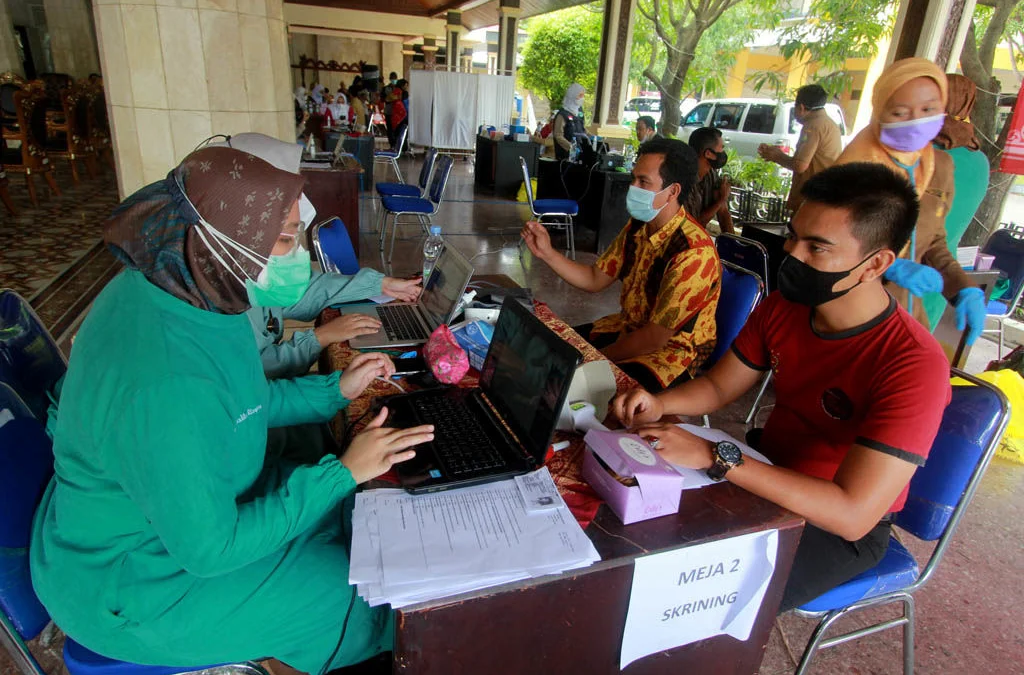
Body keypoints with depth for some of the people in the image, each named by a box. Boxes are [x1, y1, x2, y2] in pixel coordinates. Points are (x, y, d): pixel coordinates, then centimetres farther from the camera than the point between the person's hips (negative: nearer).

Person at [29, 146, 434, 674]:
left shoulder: (178, 290, -10)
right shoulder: (163, 387, -40)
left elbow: (233, 405, 6)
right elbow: (210, 549, -29)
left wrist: (334, 391, 2)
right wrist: (341, 473, -24)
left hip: (195, 497, 8)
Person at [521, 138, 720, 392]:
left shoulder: (692, 253, -28)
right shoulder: (638, 227, -2)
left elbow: (656, 337, -26)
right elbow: (595, 279, 4)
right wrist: (547, 253, -9)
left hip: (670, 351, -8)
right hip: (629, 327, 8)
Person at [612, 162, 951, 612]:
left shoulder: (914, 365, -29)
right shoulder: (783, 308, -8)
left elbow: (852, 514, -34)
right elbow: (719, 387, 3)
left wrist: (715, 456, -39)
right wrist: (660, 404, -18)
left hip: (834, 527, -6)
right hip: (768, 472, 6)